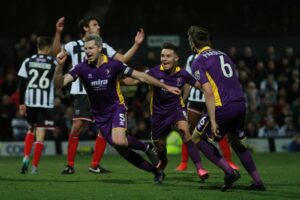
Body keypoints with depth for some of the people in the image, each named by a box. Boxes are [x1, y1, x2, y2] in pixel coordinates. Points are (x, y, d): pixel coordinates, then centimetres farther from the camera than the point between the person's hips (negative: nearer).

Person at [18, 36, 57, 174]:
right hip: (46, 102, -3)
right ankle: (34, 166, -3)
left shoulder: (28, 62, 4)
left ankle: (26, 157, 2)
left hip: (30, 101, 3)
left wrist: (21, 103, 6)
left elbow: (22, 84, 2)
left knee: (31, 129, 21)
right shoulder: (53, 63, -2)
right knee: (40, 133, 0)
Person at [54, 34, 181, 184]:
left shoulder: (113, 65, -13)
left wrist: (166, 87, -1)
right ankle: (156, 171, 19)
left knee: (118, 141, -30)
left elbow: (141, 76, -4)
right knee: (122, 150, 3)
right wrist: (60, 65, -36)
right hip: (100, 115, 3)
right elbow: (59, 83, -18)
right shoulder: (82, 68, -10)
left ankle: (146, 148, -1)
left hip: (116, 108, -3)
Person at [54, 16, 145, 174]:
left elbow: (122, 59, 15)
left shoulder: (104, 47, 16)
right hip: (82, 94, -4)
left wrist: (136, 45, 6)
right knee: (77, 127, -13)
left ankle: (95, 165, 8)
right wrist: (58, 33, -21)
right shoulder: (74, 46, 4)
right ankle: (70, 165, -2)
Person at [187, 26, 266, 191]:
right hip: (240, 104, 7)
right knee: (237, 143, 24)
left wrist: (212, 120, -16)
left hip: (223, 108, -7)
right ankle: (258, 182, 21)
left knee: (197, 137, 11)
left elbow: (208, 92, -14)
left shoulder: (198, 63, -4)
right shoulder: (223, 55, 18)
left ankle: (229, 171, 1)